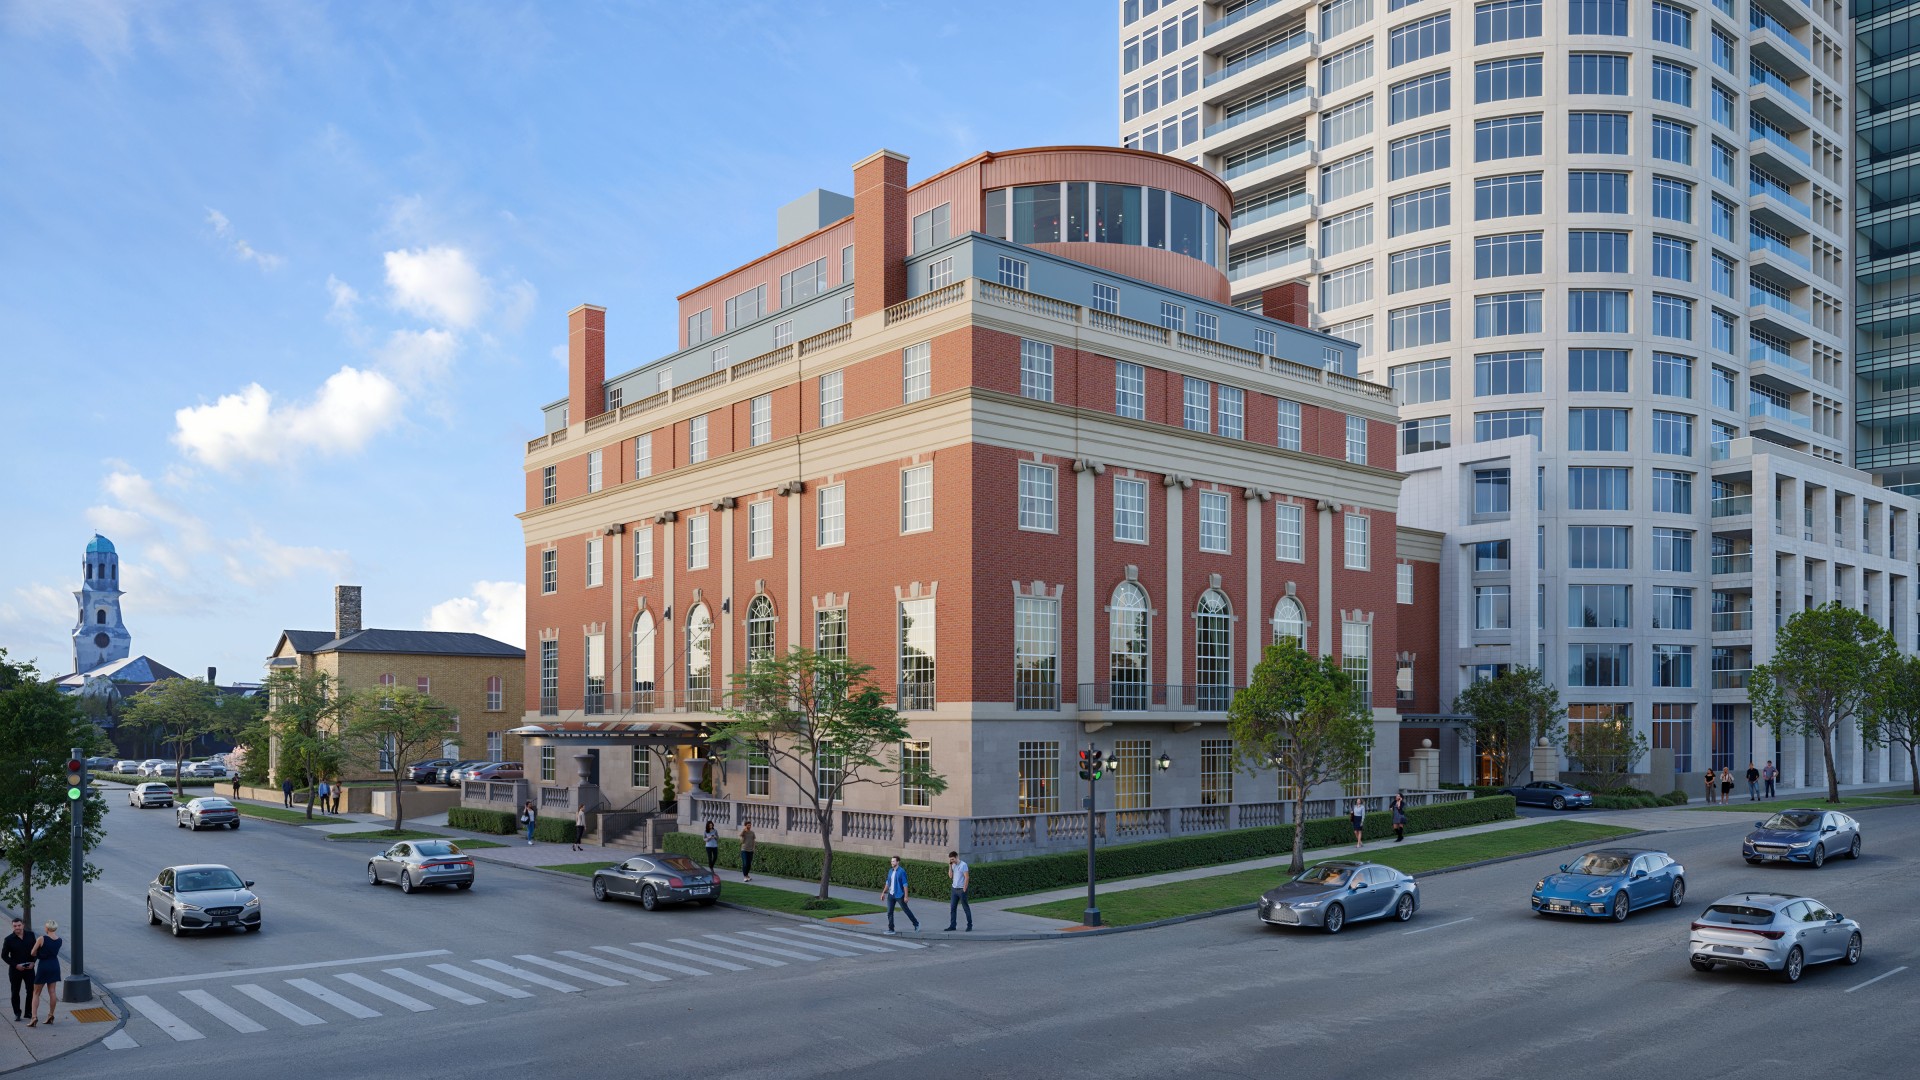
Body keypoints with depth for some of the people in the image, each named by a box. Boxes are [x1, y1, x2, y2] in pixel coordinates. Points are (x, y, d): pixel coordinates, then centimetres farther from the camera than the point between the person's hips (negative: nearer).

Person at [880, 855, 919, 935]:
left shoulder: (902, 871, -13)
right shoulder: (890, 871, 8)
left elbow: (905, 884, -14)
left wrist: (906, 896, -16)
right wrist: (883, 893, 15)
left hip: (899, 895, -6)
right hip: (891, 895, 6)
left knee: (906, 910, 5)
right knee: (889, 912, 1)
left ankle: (916, 924, 22)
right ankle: (891, 929, 6)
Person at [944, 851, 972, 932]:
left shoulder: (963, 865, -11)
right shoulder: (953, 865, 10)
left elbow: (967, 877, -13)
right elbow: (950, 876, 4)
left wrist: (964, 889, -15)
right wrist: (950, 866, -3)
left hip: (961, 889, -7)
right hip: (954, 889, 7)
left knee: (966, 908, 0)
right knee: (952, 908, 5)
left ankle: (969, 925, 7)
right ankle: (952, 925, 9)